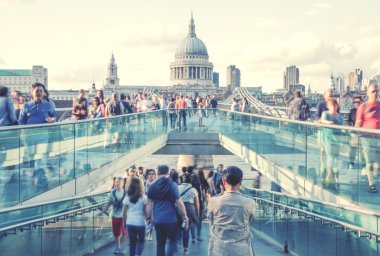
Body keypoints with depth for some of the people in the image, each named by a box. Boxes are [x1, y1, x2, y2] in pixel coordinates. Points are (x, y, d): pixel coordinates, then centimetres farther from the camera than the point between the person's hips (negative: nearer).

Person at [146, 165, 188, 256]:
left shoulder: (152, 186, 3)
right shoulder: (172, 185, -7)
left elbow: (149, 203, 4)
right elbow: (179, 202, -9)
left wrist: (148, 218, 11)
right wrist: (185, 216, -1)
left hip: (157, 220, 3)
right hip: (170, 219, -3)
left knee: (160, 243, 14)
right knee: (173, 240, 13)